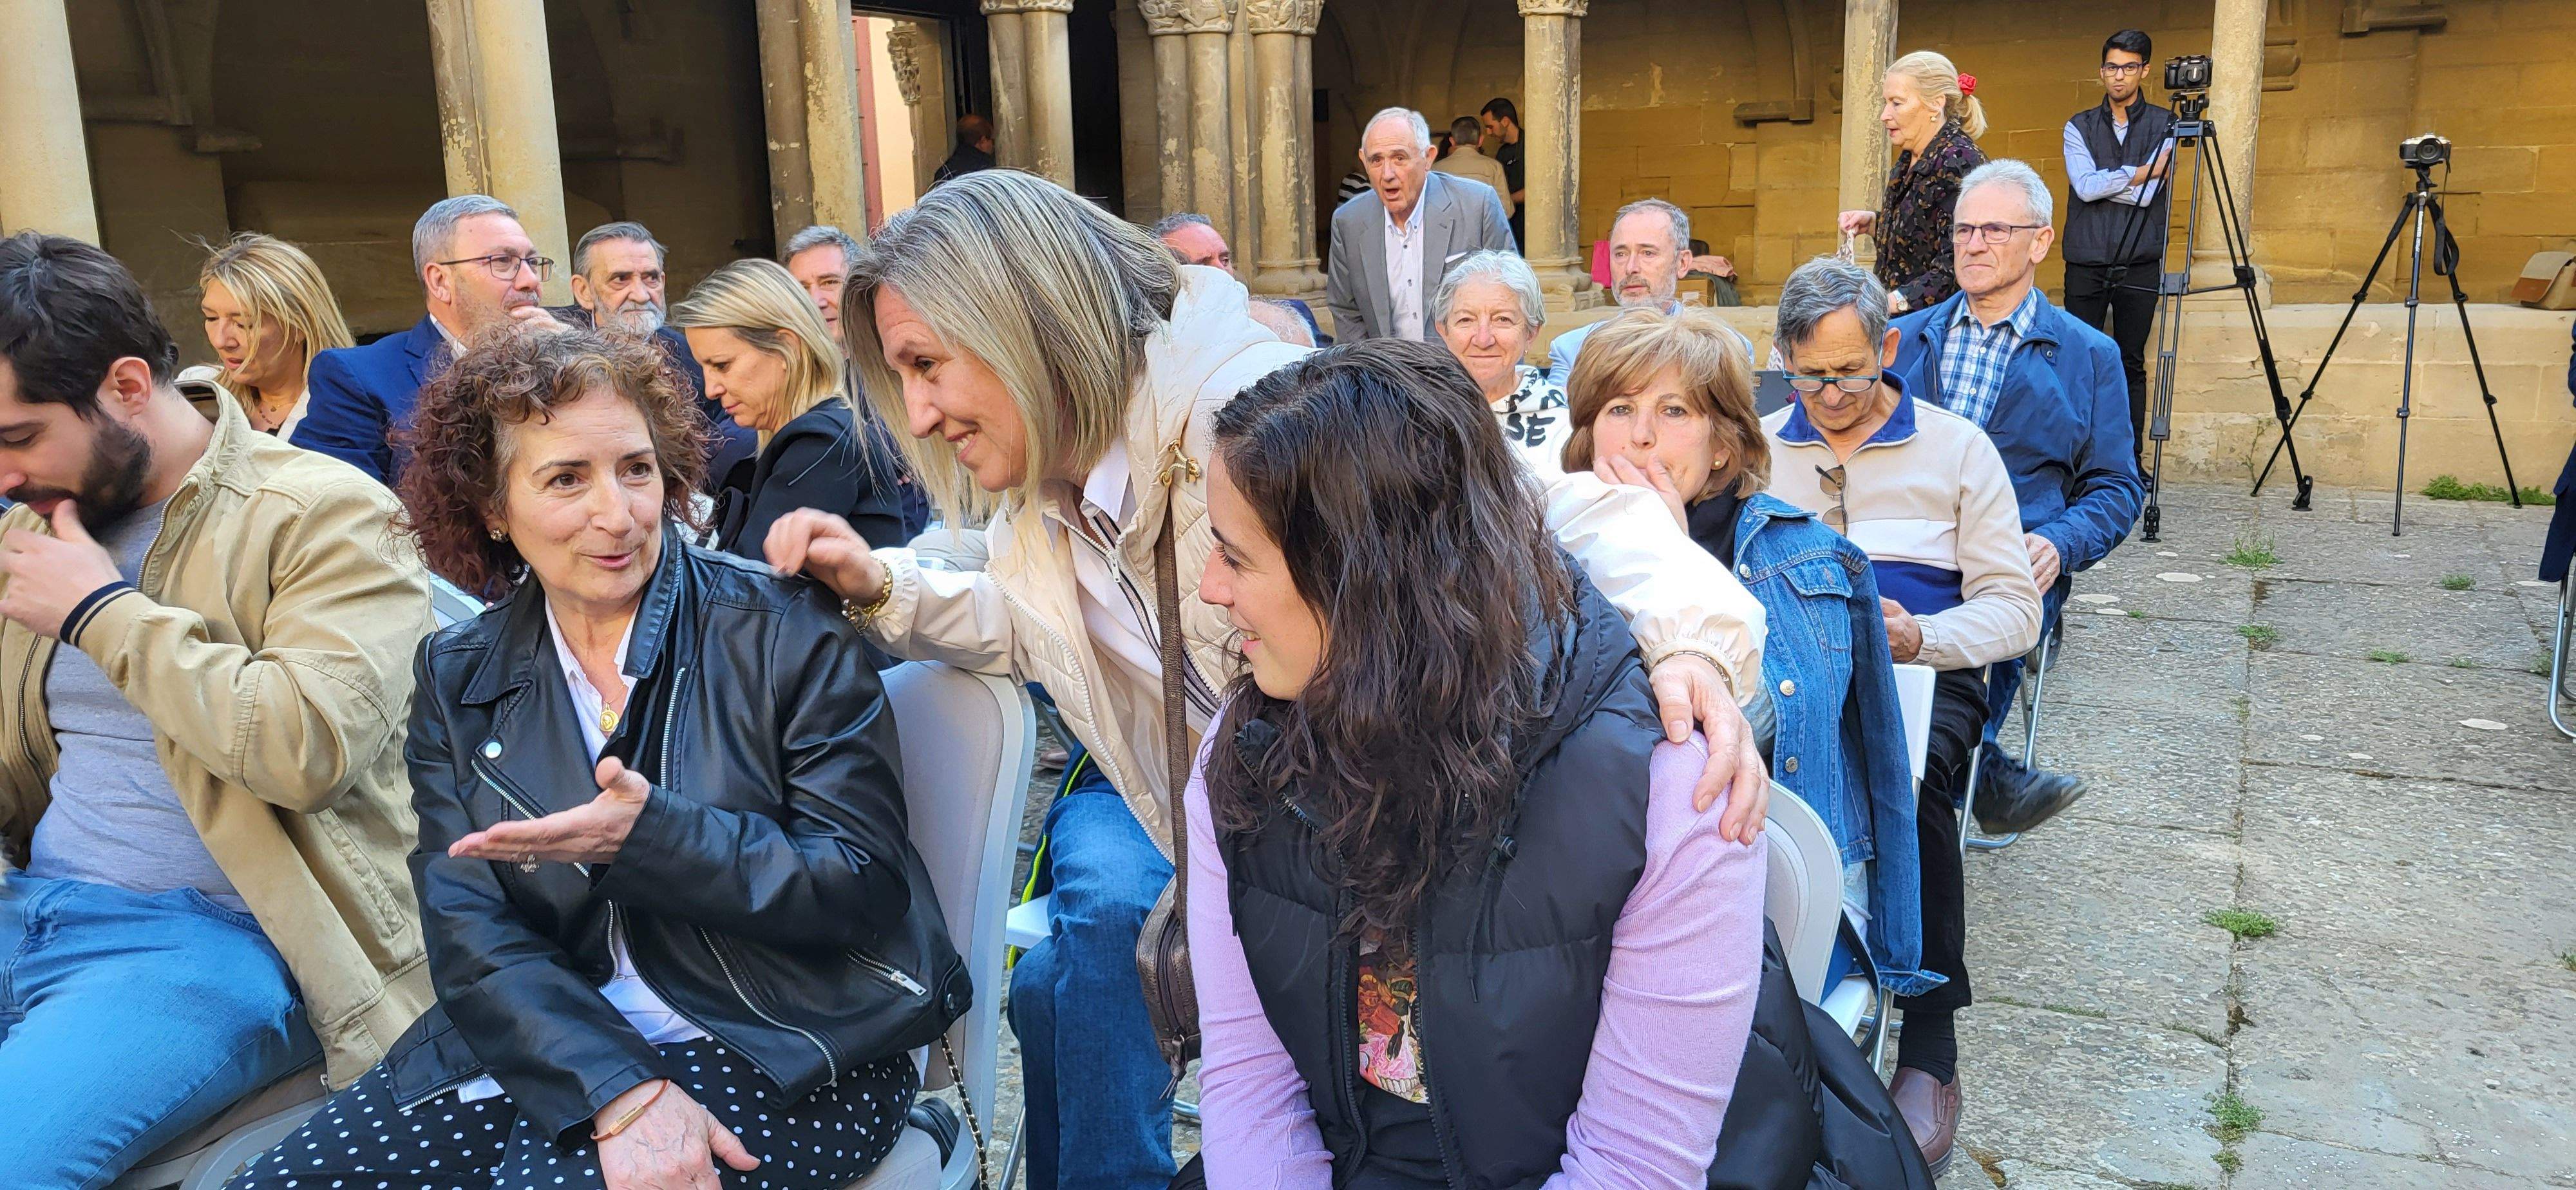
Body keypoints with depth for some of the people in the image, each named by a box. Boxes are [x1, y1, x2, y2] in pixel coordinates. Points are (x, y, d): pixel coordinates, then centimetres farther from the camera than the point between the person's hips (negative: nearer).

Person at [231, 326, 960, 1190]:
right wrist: (620, 1090, -21)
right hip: (545, 1044, 5)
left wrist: (652, 836, -24)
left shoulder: (785, 629, -6)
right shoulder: (459, 678, 6)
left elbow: (866, 885, -9)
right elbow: (469, 927, -3)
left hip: (780, 1047, -4)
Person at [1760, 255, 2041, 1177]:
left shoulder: (1957, 448, 11)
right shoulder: (1758, 446, 18)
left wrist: (1921, 638, -14)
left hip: (1920, 675, -1)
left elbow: (2014, 608, 6)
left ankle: (1928, 1052, -26)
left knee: (1914, 773, -37)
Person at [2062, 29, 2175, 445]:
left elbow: (2151, 194, -7)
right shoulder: (2079, 126, 9)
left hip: (2140, 265, -1)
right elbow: (2084, 186, -7)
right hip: (2086, 265, 1)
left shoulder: (2164, 125, 6)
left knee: (2132, 364, 3)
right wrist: (2139, 173, -7)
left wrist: (2103, 182, -6)